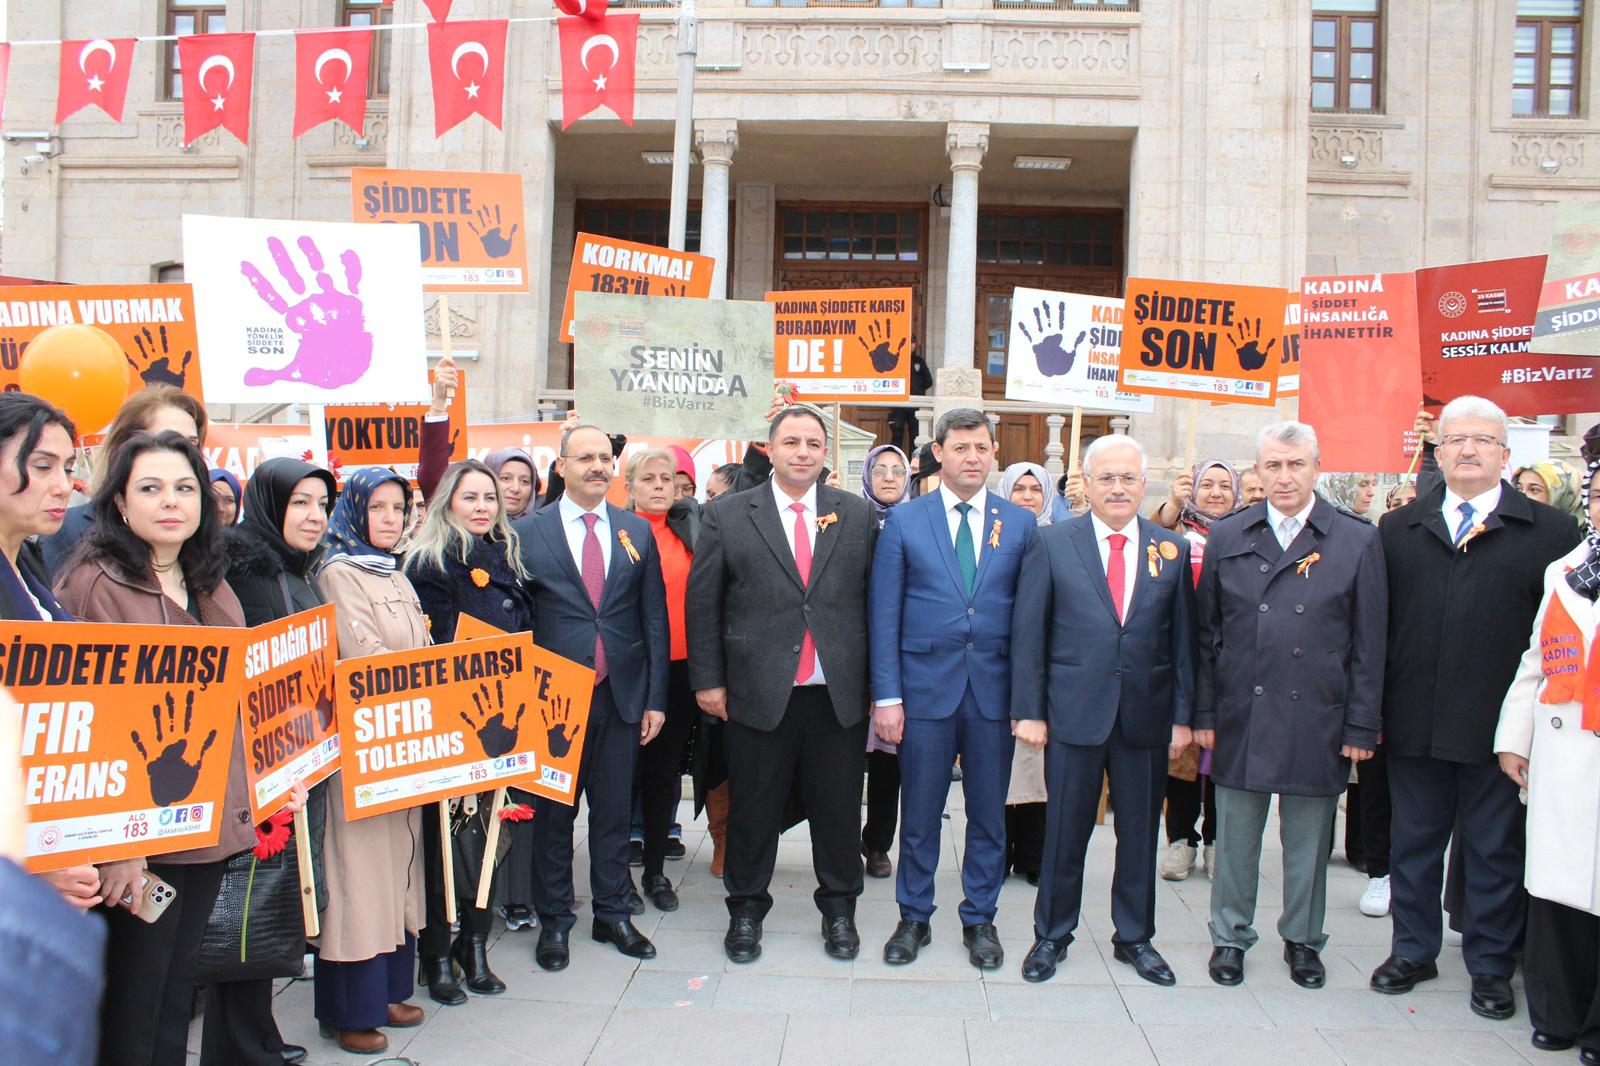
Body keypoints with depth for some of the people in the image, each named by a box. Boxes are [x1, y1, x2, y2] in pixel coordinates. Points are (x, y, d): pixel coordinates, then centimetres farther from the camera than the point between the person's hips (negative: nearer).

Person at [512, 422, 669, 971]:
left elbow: (654, 619, 7)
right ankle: (553, 921, 23)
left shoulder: (637, 531, 7)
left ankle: (612, 914, 26)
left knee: (615, 811, 11)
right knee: (553, 811, 8)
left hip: (622, 694, 2)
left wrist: (655, 698, 3)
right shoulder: (527, 532, -1)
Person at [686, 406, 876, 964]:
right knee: (753, 808, 10)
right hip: (760, 692, -1)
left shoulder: (857, 515, 6)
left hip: (839, 694, 1)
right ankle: (746, 910, 27)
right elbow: (701, 603, 2)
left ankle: (839, 908, 29)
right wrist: (708, 679, -1)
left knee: (838, 809, 11)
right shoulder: (727, 515, 2)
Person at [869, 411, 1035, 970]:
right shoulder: (903, 522, 1)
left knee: (988, 815, 11)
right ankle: (914, 919, 24)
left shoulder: (1021, 524, 5)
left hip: (995, 692, 1)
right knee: (919, 815, 8)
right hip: (925, 688, -1)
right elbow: (884, 615, 0)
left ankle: (980, 919, 27)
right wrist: (887, 695, -6)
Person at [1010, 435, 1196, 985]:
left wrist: (1182, 715, 2)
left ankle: (1135, 937, 30)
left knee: (1140, 833, 13)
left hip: (1147, 717, 2)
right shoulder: (1052, 543, -2)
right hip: (1074, 713, -2)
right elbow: (1028, 633, -2)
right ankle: (1051, 935, 25)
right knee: (1064, 832, 8)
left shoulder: (1172, 549, 4)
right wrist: (1028, 710, -6)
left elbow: (1183, 639, 5)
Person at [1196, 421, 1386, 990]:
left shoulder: (1358, 542, 0)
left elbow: (1369, 645, 1)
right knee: (1236, 836, 10)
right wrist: (1204, 713, 2)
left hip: (1316, 720, -1)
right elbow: (1207, 633, 6)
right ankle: (1230, 936, 27)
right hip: (1240, 715, 1)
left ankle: (1302, 939, 29)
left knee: (1308, 838, 11)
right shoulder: (1227, 537, 4)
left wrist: (1361, 726, -2)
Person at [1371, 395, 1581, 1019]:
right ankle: (1413, 951, 31)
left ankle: (1491, 967, 26)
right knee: (1413, 843, 15)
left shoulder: (1550, 531, -1)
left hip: (1500, 727, -2)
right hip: (1413, 726, 2)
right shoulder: (1398, 530, 6)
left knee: (1495, 851, 10)